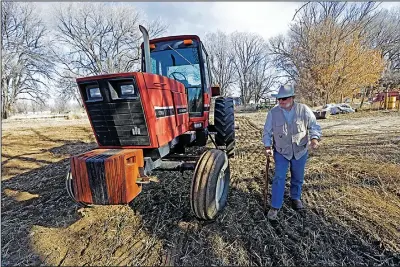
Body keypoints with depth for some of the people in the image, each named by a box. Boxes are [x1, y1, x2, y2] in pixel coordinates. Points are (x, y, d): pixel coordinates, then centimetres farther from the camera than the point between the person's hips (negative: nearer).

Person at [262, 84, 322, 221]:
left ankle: (295, 197, 44)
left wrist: (314, 138, -23)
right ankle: (275, 207, 7)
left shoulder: (304, 110, -11)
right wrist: (268, 146, -13)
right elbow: (267, 131, -3)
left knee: (298, 178, 18)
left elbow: (314, 126, -4)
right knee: (279, 178, -4)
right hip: (281, 152, -1)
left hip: (300, 151, 2)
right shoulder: (273, 112, -12)